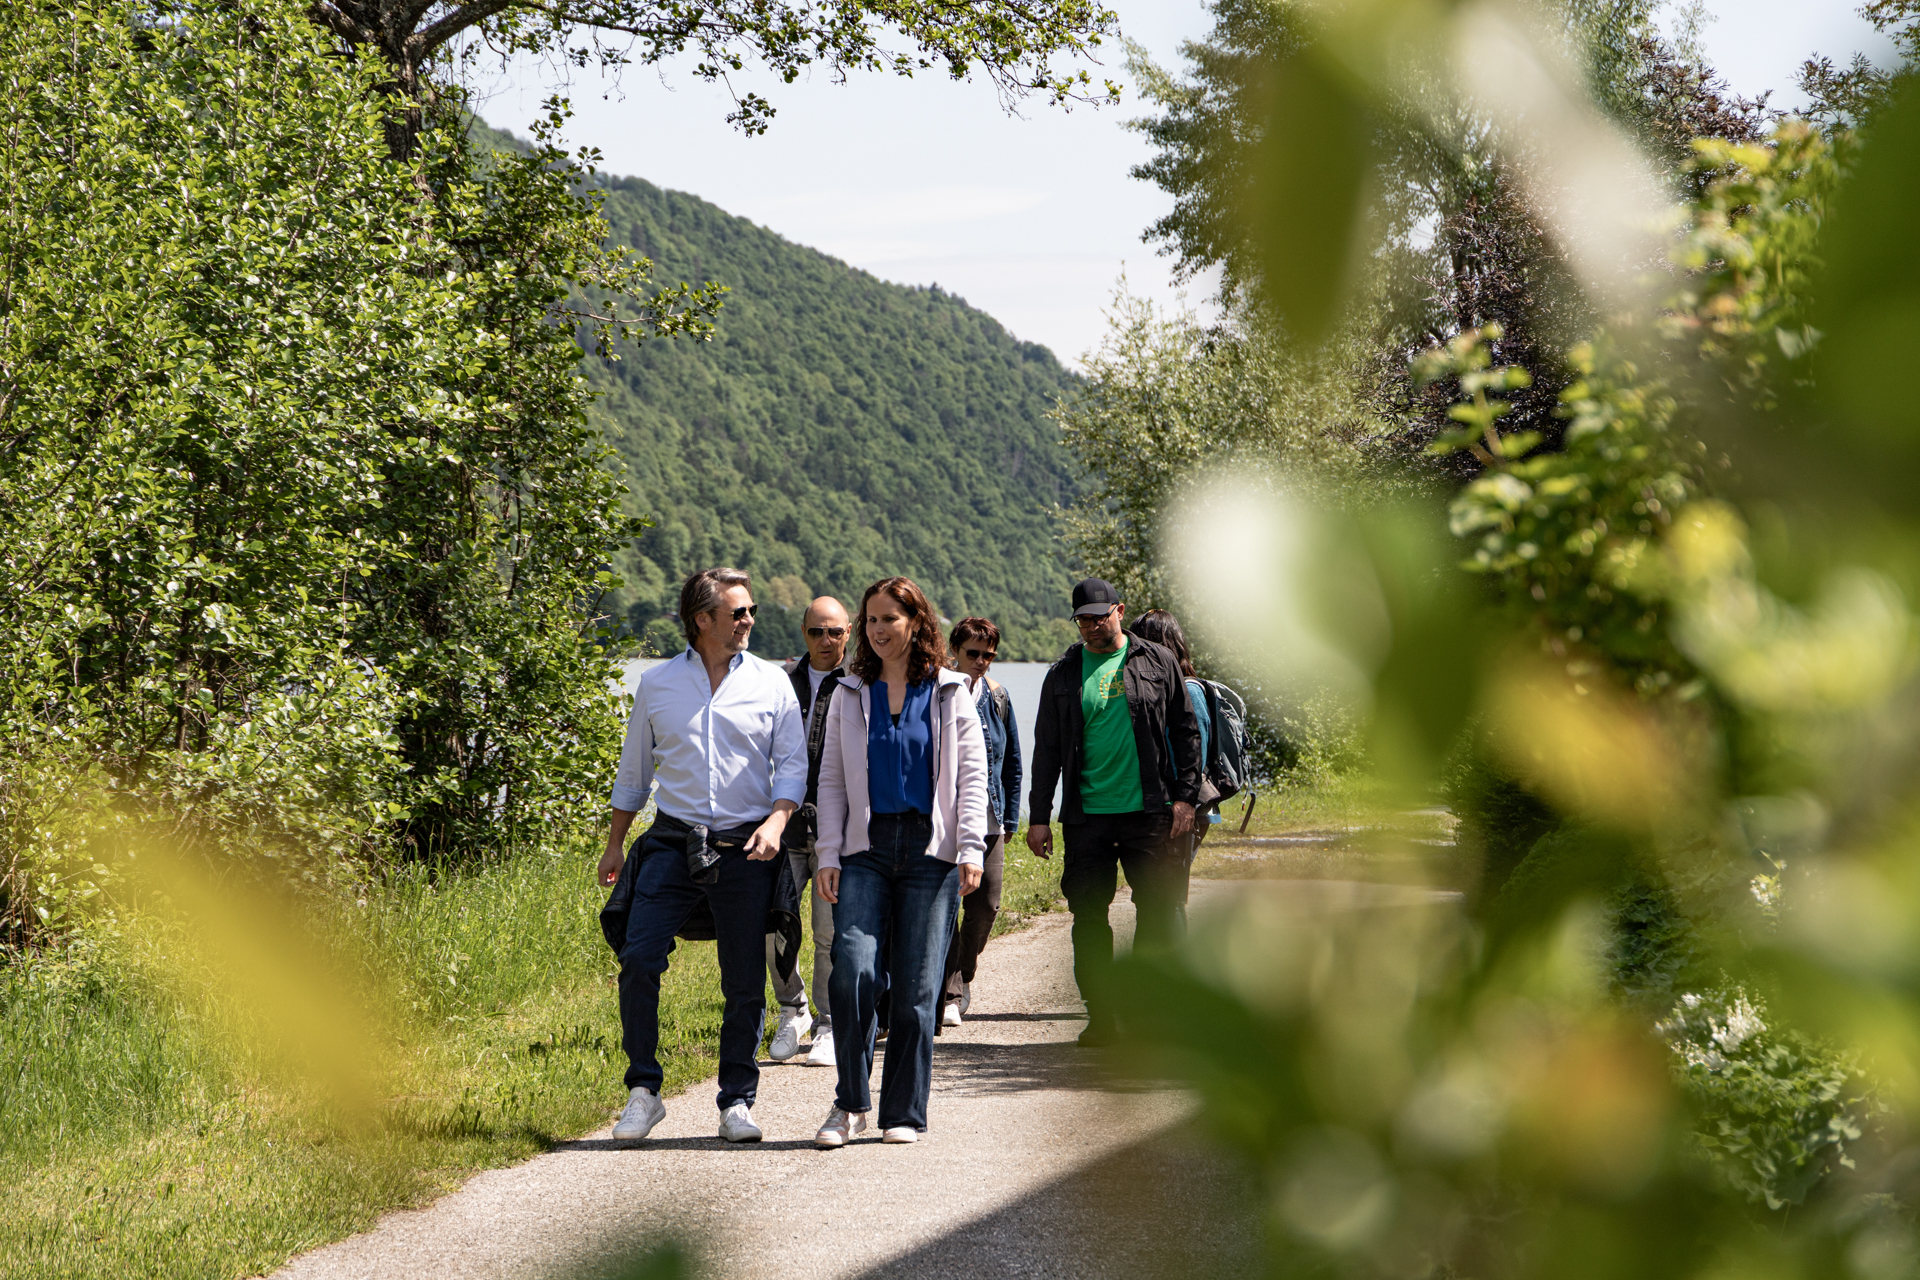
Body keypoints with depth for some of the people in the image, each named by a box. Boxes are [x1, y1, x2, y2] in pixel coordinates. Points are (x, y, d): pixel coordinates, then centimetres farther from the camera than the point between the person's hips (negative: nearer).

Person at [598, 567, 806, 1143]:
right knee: (638, 961, -13)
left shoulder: (770, 682, 5)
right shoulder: (657, 684, 7)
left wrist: (776, 822, -14)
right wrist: (614, 845, 17)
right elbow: (634, 771, 16)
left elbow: (792, 765, 3)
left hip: (745, 849, 0)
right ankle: (643, 1091, 0)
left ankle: (737, 1103, 13)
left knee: (745, 982, 2)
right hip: (673, 841, 0)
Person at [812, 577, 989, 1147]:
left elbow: (973, 774, 4)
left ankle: (904, 1113, 8)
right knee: (852, 969, -15)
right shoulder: (850, 695, 12)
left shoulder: (950, 693, 7)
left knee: (917, 988, -1)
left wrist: (971, 849, -6)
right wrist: (829, 855, 3)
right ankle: (850, 1103, -2)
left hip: (930, 850, -1)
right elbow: (831, 779, 12)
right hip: (867, 849, 1)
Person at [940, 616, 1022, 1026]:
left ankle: (964, 973, 27)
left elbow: (1012, 761, 16)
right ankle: (951, 994, -5)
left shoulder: (996, 697, 9)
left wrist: (1010, 817, 12)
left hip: (988, 819, 4)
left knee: (985, 905, 3)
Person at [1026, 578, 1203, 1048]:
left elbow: (1185, 731, 8)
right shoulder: (1064, 674, 10)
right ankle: (1101, 1016, 7)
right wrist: (1038, 816, 7)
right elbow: (1047, 749, 12)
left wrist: (1185, 797, -1)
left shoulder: (1156, 662, 7)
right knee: (1088, 914, 0)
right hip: (1087, 815, 2)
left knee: (1159, 911, -4)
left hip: (1150, 811, -1)